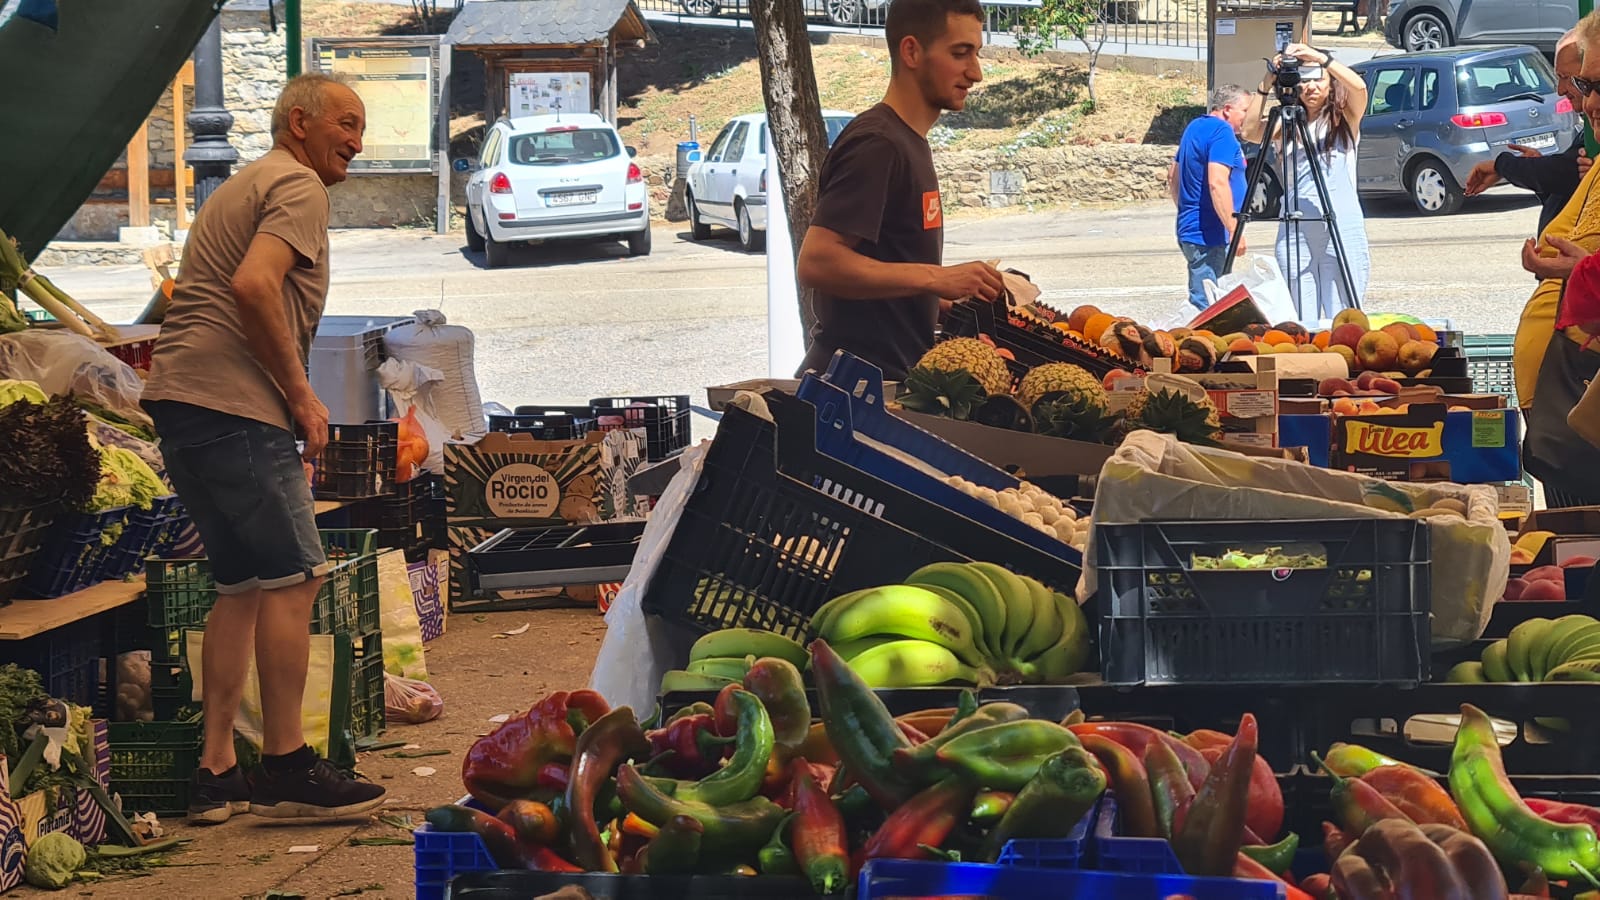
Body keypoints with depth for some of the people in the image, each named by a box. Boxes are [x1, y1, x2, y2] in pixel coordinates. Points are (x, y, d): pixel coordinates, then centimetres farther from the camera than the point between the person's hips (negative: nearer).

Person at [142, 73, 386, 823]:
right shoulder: (298, 187, -5)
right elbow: (253, 286, -21)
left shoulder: (246, 186, 27)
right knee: (291, 579, -7)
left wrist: (291, 398, 17)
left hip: (178, 400, 10)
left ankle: (215, 774, 11)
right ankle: (287, 771, -4)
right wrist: (301, 395, -13)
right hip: (232, 404, -10)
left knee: (242, 584, 12)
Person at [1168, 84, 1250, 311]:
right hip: (1209, 237, -10)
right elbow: (1217, 183, -25)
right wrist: (1235, 229, -23)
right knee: (1206, 308, -10)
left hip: (1189, 231, 10)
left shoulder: (1195, 127, 16)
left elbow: (1173, 176, 24)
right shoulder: (1222, 132, -14)